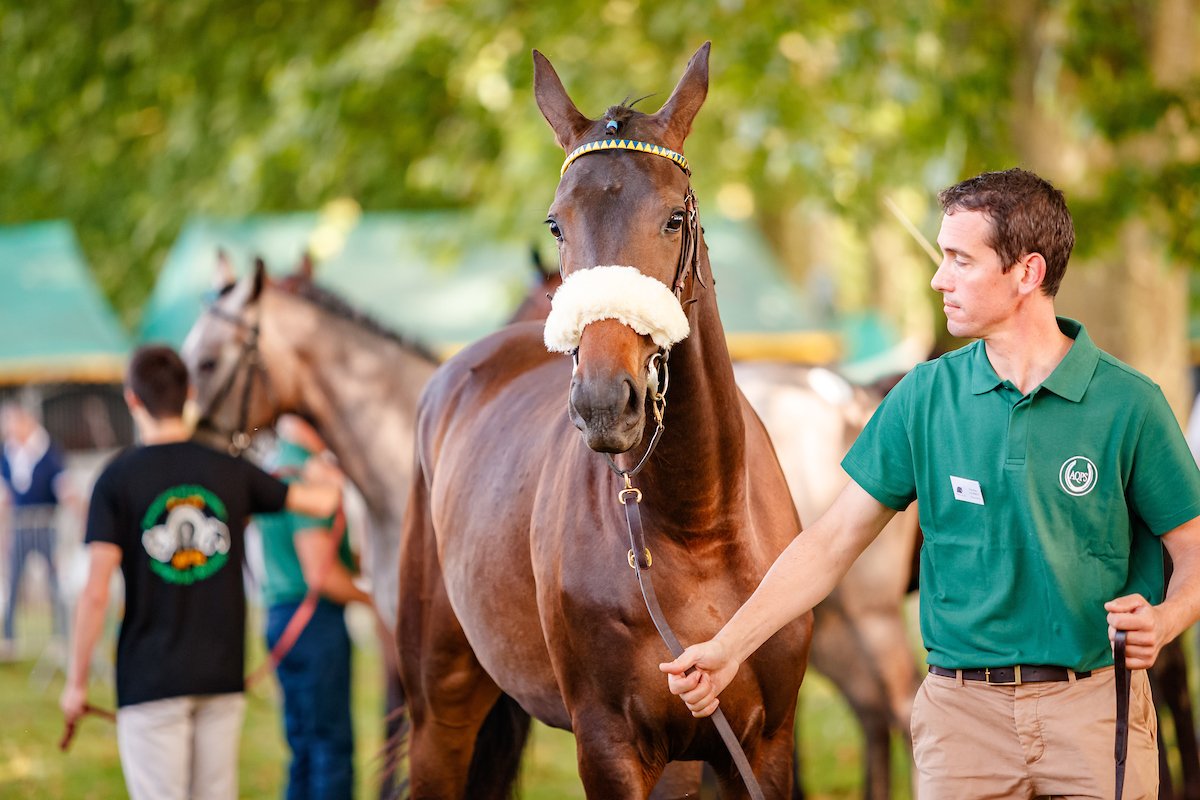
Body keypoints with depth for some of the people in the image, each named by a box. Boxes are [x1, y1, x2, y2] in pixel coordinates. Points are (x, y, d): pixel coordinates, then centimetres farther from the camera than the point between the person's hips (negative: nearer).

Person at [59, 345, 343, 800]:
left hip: (150, 678, -3)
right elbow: (322, 500, 12)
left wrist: (76, 682, -4)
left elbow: (96, 594, -12)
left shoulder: (118, 479, -9)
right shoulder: (230, 470, 2)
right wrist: (324, 479, 37)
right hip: (222, 676, 4)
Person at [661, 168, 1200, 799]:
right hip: (962, 710, 2)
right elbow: (833, 540, 4)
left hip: (1096, 704, -2)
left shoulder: (1128, 403, -4)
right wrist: (728, 647, -6)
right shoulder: (925, 397, 3)